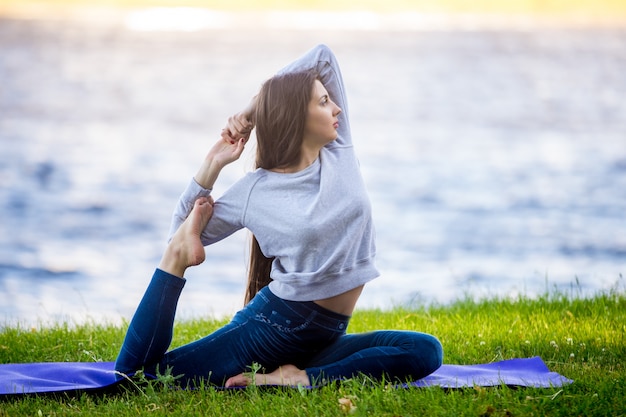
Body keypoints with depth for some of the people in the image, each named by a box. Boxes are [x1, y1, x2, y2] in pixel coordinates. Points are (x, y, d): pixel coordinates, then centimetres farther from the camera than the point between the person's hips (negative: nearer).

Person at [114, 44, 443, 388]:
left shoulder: (340, 153, 4)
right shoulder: (255, 190, -4)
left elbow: (323, 56, 5)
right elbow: (187, 232, 5)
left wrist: (254, 110, 4)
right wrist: (212, 165, -6)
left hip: (327, 337, 5)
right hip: (271, 325, -4)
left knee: (426, 351, -23)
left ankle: (302, 378, -23)